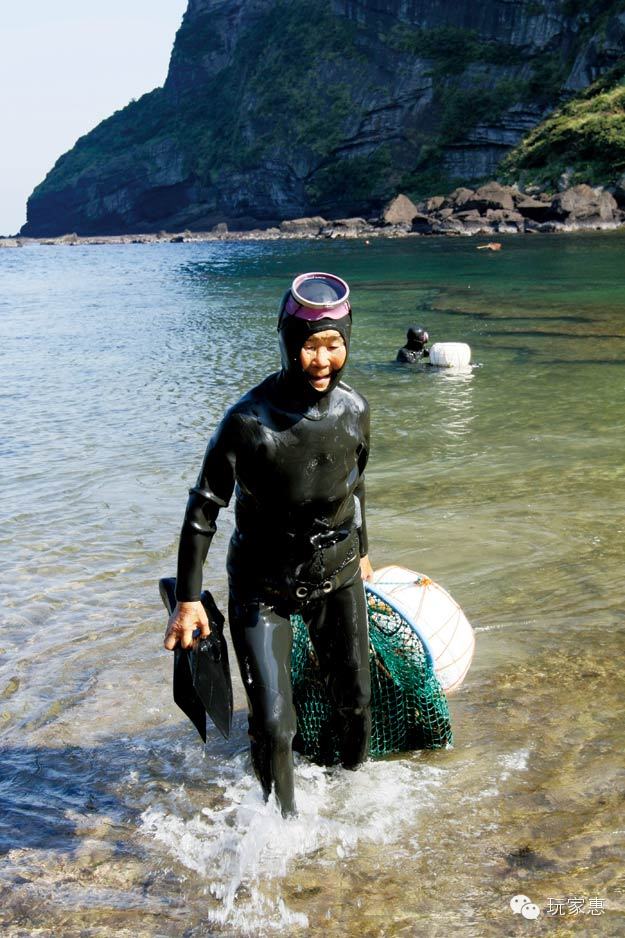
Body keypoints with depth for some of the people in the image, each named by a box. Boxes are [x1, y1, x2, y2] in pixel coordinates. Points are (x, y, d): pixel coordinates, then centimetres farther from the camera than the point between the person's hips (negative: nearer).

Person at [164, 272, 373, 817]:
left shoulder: (354, 410, -10)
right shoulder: (249, 421, -25)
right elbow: (204, 507, -14)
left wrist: (362, 552, 22)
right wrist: (188, 599, -12)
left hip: (337, 576, 4)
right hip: (262, 588, -4)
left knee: (354, 700, 17)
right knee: (272, 724, -6)